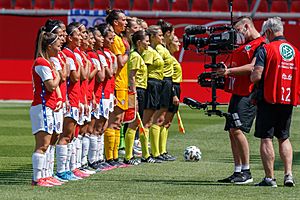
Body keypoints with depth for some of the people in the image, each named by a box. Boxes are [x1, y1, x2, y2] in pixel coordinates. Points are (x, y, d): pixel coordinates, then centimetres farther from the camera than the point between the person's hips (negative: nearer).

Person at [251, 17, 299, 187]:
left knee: (266, 138, 0)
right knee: (284, 138, 16)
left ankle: (270, 177, -3)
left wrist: (253, 77, 6)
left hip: (269, 99, -5)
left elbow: (256, 76, -15)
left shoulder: (266, 49, -9)